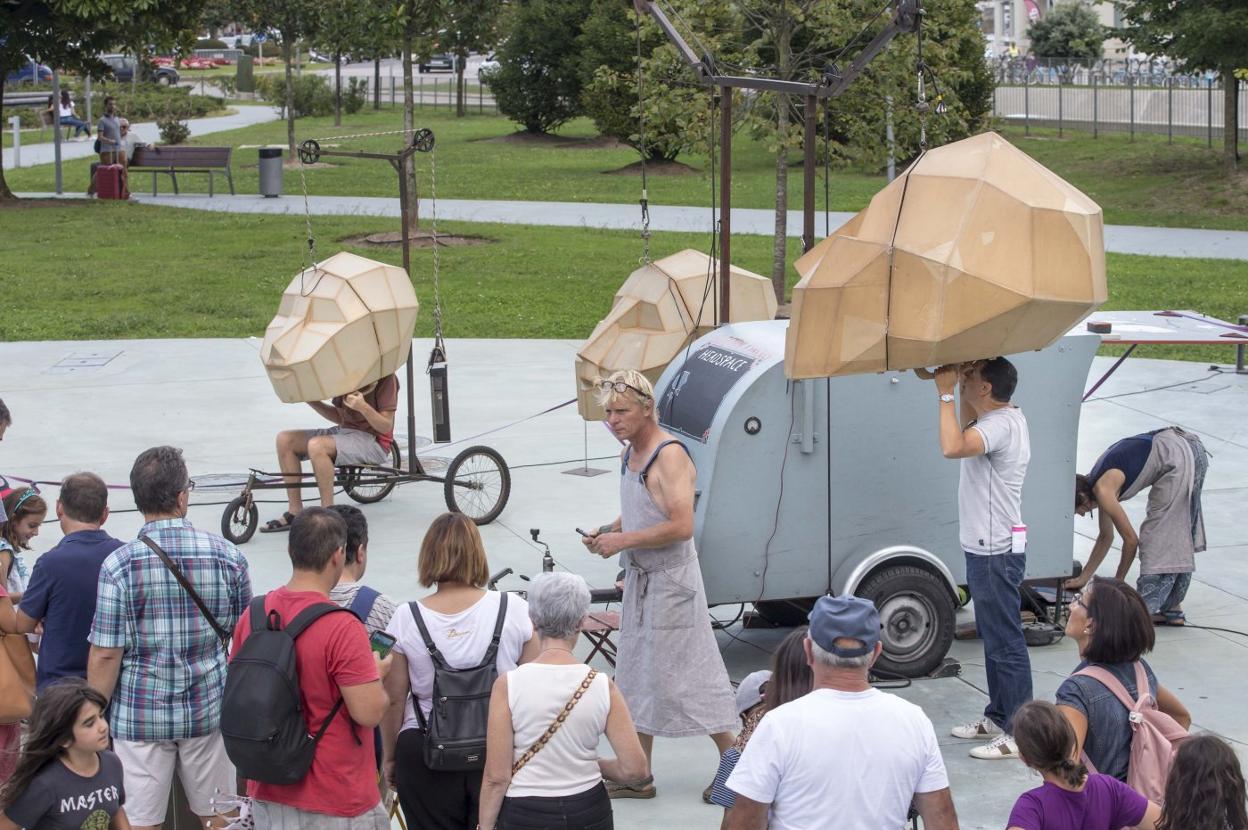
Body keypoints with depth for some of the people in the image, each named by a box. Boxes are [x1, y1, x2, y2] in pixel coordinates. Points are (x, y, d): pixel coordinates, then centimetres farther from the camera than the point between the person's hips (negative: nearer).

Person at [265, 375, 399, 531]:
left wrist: (363, 407, -33)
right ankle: (295, 513, -4)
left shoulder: (386, 379, -12)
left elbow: (386, 426, -15)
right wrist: (310, 400, 4)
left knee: (317, 445, -32)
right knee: (285, 439, -6)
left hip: (374, 441, -8)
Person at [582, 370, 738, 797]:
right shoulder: (629, 454, 9)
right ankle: (638, 775, 20)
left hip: (671, 580, -9)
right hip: (639, 578, 9)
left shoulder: (670, 455, -20)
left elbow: (681, 526, -27)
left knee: (686, 673, -4)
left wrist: (624, 540, -21)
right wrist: (607, 532, 5)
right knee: (639, 674, 12)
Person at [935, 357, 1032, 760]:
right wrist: (960, 392, 15)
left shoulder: (1001, 425, -23)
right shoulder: (1003, 418, 9)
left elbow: (953, 447, -40)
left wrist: (947, 393, -29)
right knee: (993, 637, 20)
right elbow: (966, 437, 29)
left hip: (995, 553, -11)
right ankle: (997, 717, 31)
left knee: (1005, 643, -6)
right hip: (987, 547, 11)